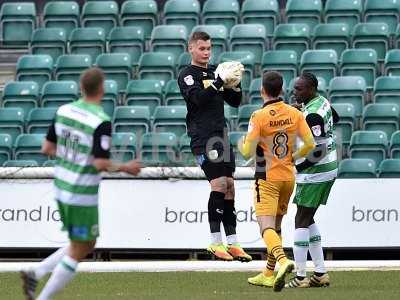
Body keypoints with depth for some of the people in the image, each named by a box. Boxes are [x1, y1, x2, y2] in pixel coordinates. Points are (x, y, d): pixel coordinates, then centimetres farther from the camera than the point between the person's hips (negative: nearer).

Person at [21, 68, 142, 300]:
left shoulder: (64, 111, 1)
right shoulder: (101, 122, -20)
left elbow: (47, 148, 6)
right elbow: (101, 164, -22)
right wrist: (125, 168, -5)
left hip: (62, 189, 8)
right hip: (83, 196, -8)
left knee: (86, 246, 21)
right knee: (78, 252, 5)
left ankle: (35, 274, 10)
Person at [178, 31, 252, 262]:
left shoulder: (215, 71, 16)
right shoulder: (187, 76, -3)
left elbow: (235, 102, 17)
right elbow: (199, 98, -20)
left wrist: (235, 82, -1)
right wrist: (221, 80, -25)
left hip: (221, 136, 7)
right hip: (202, 138, -7)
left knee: (229, 186, 4)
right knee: (219, 184, -15)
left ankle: (232, 243, 6)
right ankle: (216, 243, -8)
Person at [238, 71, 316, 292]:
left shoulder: (259, 116, -14)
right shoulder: (294, 114, 0)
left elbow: (247, 152, -14)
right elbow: (310, 144, -2)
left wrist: (241, 144, 9)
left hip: (267, 179, -5)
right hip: (288, 177, 5)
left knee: (266, 227, -13)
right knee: (276, 226, 19)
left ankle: (282, 260, -39)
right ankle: (269, 275, 24)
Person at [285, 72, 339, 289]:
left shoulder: (312, 115, -22)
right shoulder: (322, 102, 7)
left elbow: (319, 152, -24)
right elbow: (335, 118, 30)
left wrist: (297, 168, -17)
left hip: (315, 172, -10)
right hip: (329, 168, 10)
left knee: (301, 221, -5)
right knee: (308, 220, 15)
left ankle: (300, 277, -5)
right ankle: (320, 274, 16)